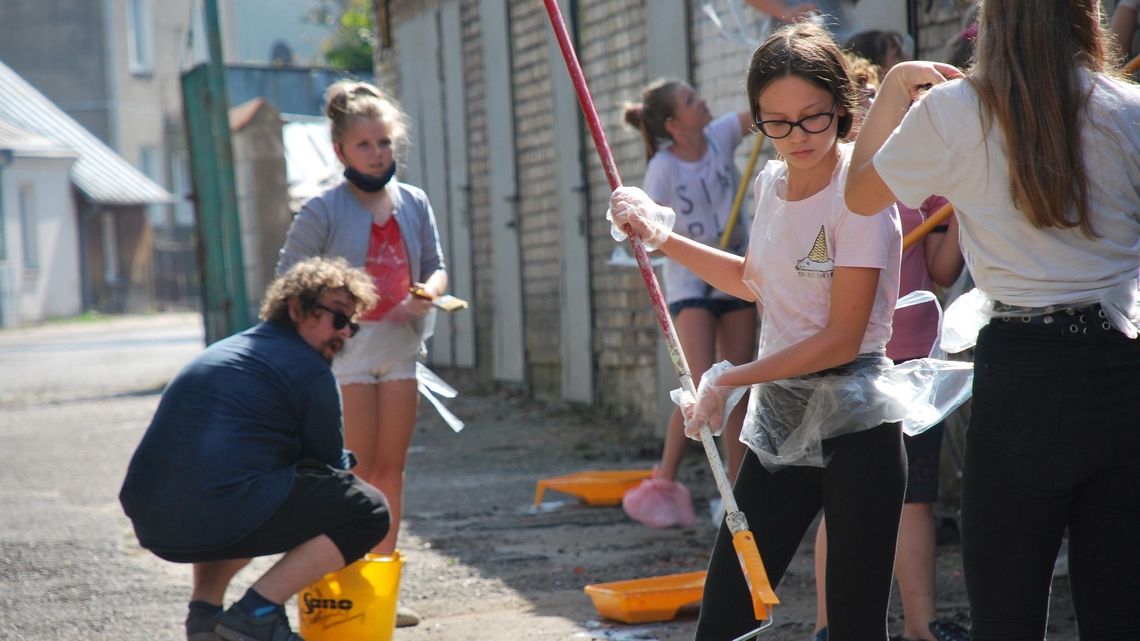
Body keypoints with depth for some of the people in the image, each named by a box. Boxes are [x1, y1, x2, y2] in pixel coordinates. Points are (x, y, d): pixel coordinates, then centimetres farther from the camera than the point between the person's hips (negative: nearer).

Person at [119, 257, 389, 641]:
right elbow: (329, 464, 10)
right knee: (370, 510, 0)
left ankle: (204, 607, 17)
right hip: (219, 519, -9)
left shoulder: (225, 350, 27)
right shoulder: (310, 370, 1)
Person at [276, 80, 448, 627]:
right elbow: (289, 282, -4)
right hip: (347, 347, -5)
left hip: (401, 343, 5)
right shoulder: (323, 212, -5)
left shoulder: (415, 203, 9)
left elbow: (436, 267, 13)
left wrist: (429, 291, -9)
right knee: (356, 472, -5)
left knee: (391, 468, 8)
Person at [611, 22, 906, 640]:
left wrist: (730, 379, -11)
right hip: (778, 420, 7)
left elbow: (842, 338, -15)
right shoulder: (772, 183, 9)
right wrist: (663, 237, 19)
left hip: (853, 427, -7)